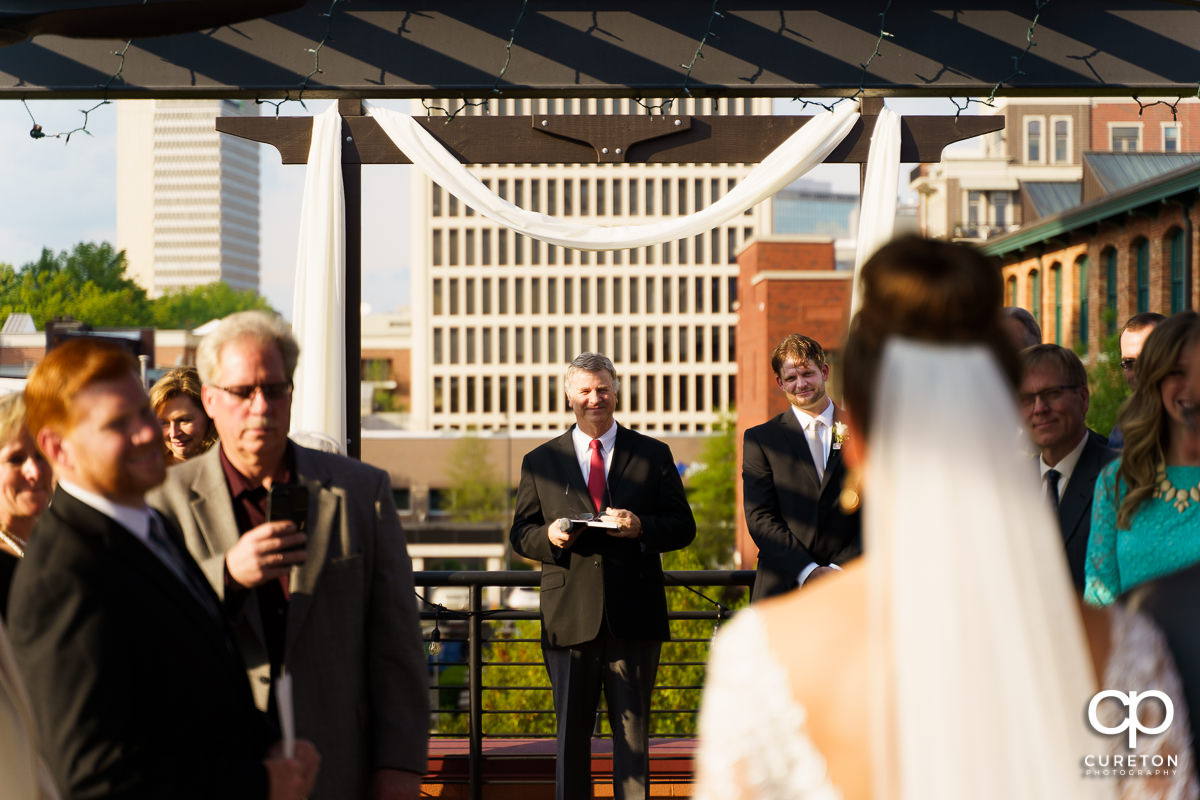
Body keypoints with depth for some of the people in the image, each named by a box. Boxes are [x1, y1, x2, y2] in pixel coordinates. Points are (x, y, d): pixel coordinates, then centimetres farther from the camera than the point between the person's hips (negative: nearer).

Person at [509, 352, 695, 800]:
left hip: (634, 615, 0)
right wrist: (549, 536, -11)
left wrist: (642, 527, -13)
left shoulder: (653, 455, 10)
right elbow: (520, 535, 11)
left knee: (633, 729, 3)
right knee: (571, 731, 4)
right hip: (570, 616, 0)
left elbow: (684, 528, 7)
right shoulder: (540, 462, 11)